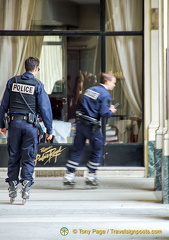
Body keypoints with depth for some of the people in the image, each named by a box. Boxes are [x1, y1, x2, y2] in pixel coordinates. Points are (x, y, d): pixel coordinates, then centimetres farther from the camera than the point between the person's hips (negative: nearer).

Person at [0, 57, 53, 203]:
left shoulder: (12, 82, 6)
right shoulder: (38, 85, -3)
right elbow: (45, 108, -4)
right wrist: (49, 130, 1)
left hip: (14, 123, 3)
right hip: (30, 125, -3)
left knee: (13, 157, 10)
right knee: (28, 158, 4)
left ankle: (12, 189, 10)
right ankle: (26, 187, -1)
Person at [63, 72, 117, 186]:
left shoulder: (90, 90, 13)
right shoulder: (105, 94, -10)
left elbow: (82, 106, 15)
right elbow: (104, 113, -20)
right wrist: (111, 111, 3)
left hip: (80, 122, 7)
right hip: (92, 126, -7)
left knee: (77, 150, 12)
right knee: (97, 151, 10)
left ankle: (69, 175, 10)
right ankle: (91, 176, 12)